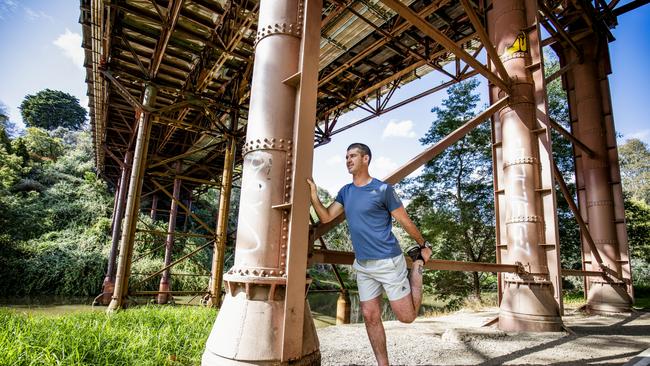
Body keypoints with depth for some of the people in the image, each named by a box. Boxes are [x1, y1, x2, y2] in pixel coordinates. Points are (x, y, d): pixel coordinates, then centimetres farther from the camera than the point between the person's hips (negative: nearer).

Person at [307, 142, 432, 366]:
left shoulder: (383, 189, -11)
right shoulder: (345, 192, 7)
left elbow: (405, 222, -4)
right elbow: (326, 217, 4)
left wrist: (424, 246, 5)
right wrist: (314, 195, -11)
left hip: (388, 262, -5)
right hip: (362, 265, 5)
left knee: (406, 316, 4)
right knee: (370, 317, 9)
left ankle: (417, 264, 23)